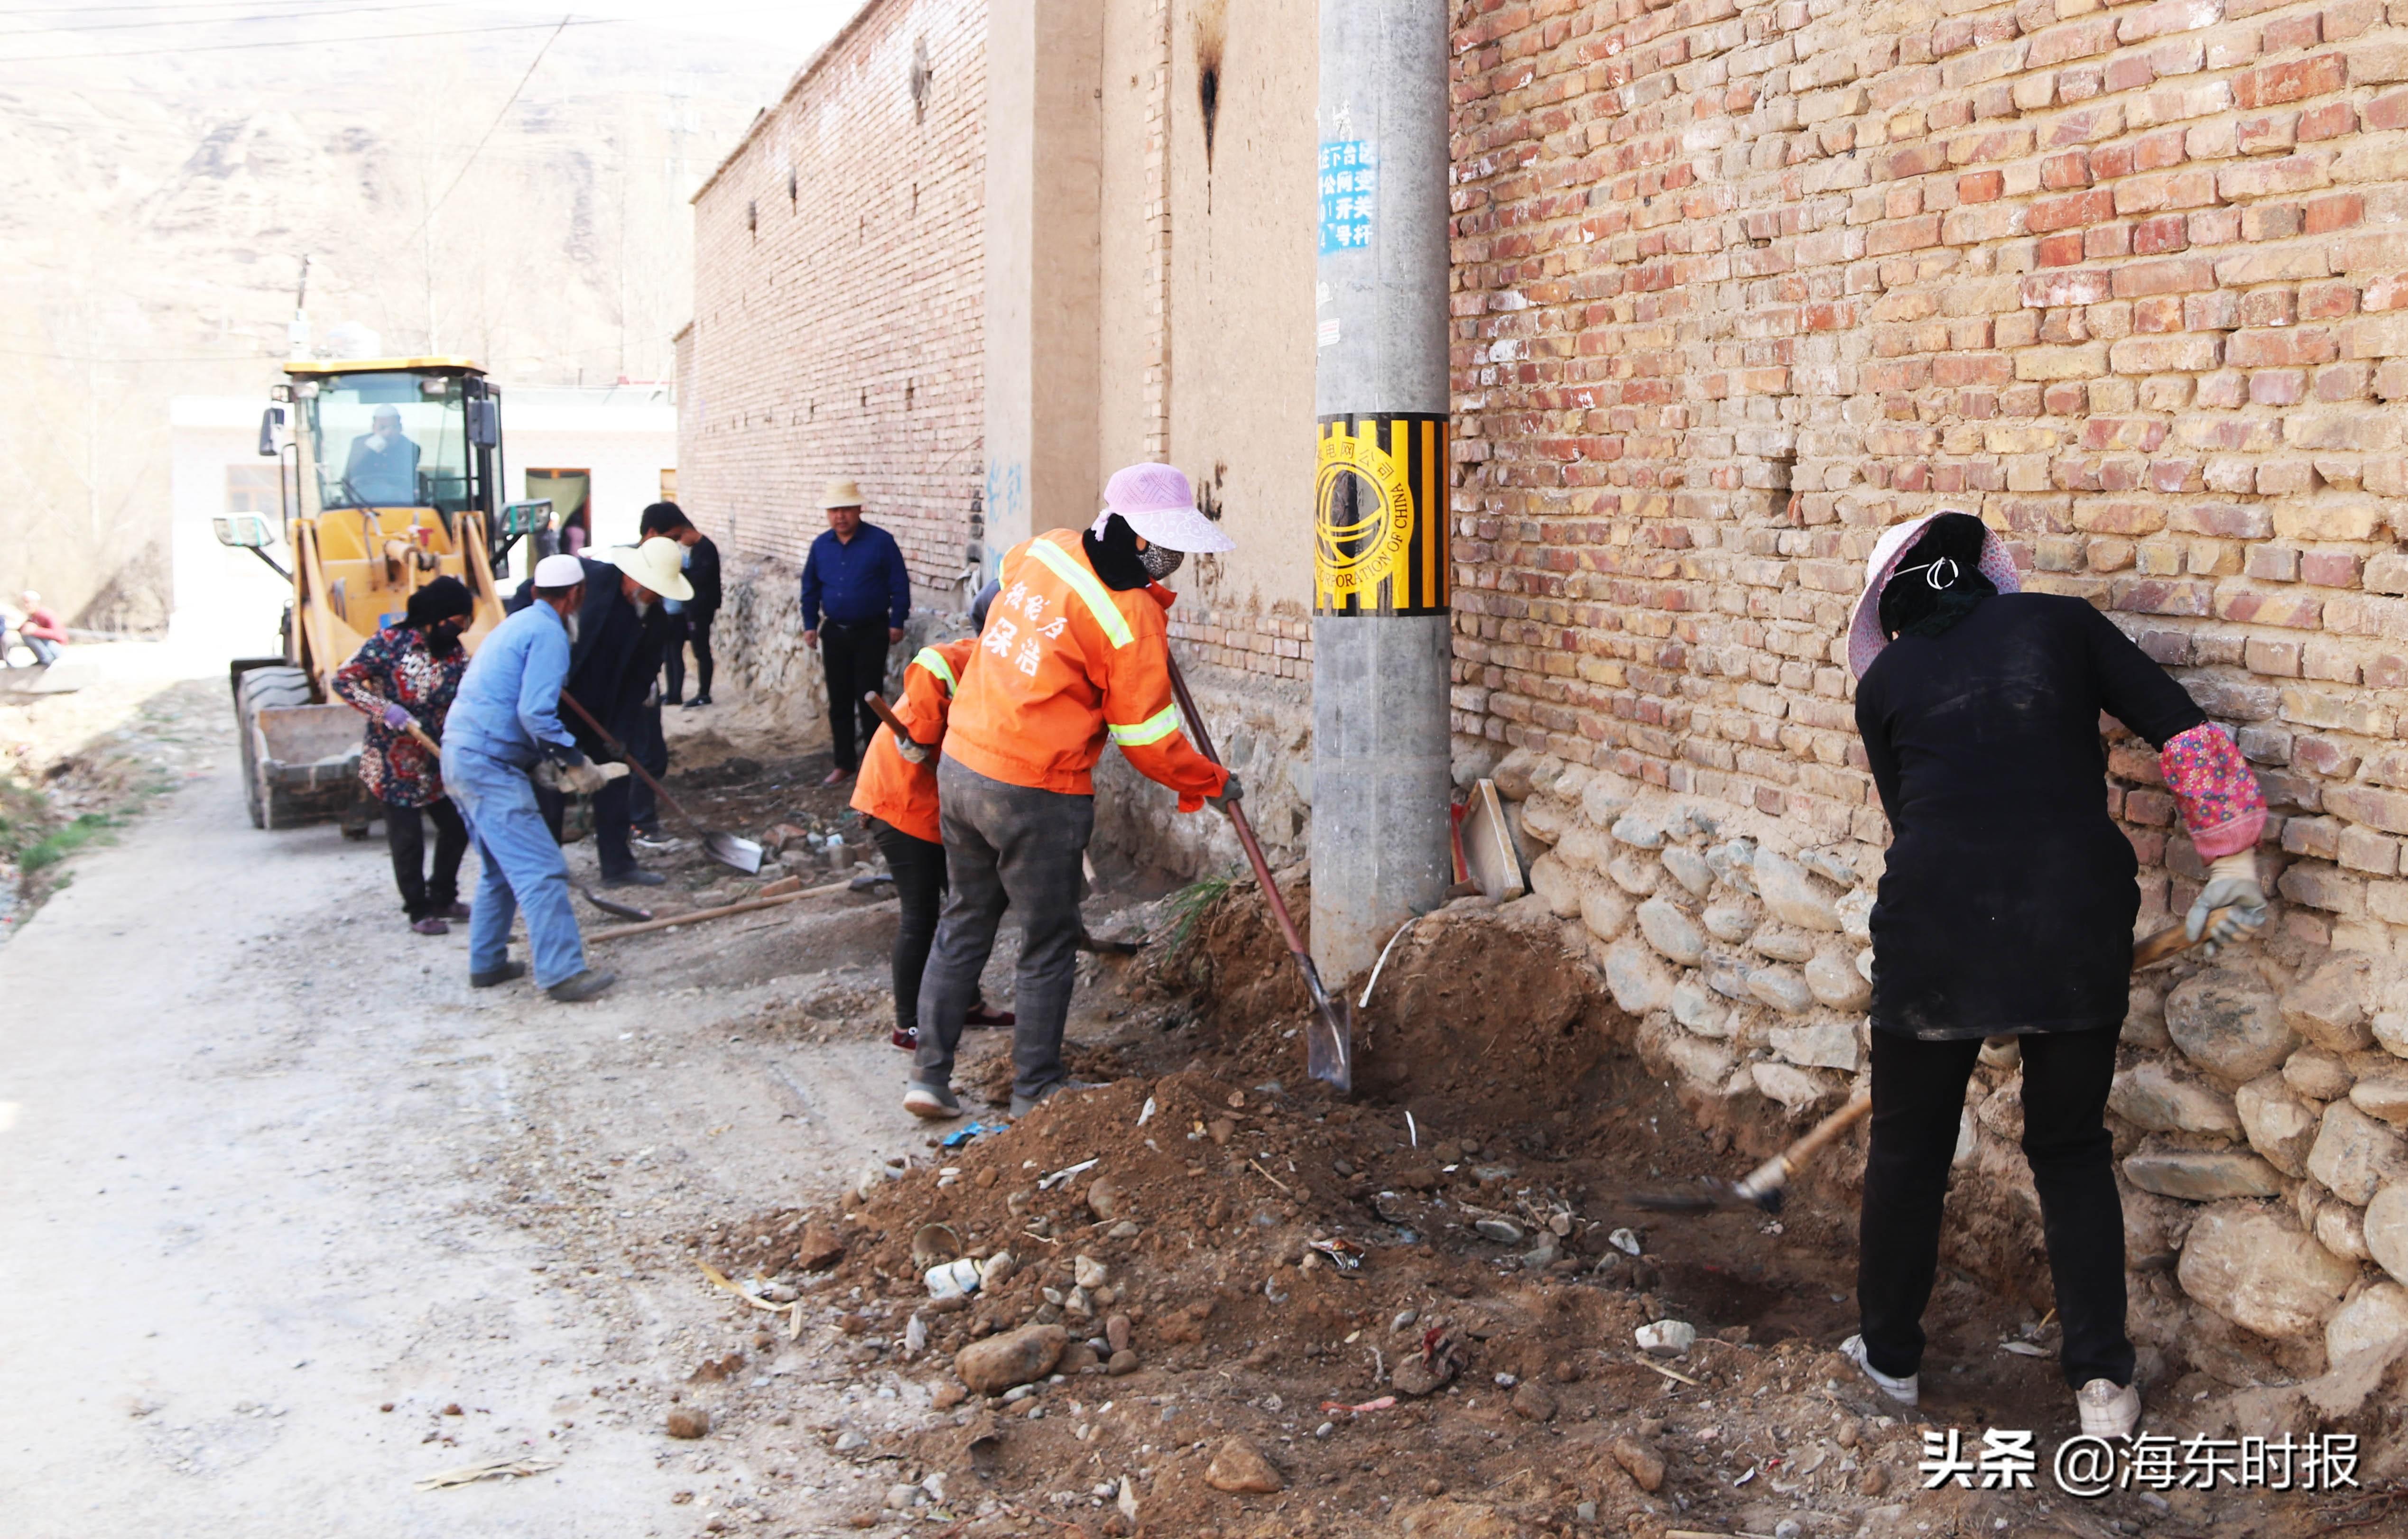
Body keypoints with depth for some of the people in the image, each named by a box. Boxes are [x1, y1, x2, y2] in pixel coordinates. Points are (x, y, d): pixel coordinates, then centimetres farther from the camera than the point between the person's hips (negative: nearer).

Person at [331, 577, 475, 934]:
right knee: (407, 837, 0)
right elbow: (344, 680, -13)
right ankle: (419, 910, 15)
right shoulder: (390, 643, -15)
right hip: (394, 762, -5)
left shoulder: (456, 654, -1)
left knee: (456, 827, 9)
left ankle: (442, 898, 30)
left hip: (437, 761, 5)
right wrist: (384, 710, -25)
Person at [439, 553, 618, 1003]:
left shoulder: (517, 625, 20)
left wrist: (561, 761, 23)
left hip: (459, 755, 10)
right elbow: (536, 713, -21)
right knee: (541, 870, -11)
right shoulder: (549, 634, -10)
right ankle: (563, 974, -13)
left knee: (500, 869, 21)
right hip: (489, 764, -10)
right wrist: (575, 763, -14)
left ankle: (487, 964, 26)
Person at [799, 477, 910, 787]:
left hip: (871, 632, -4)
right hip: (835, 632, 5)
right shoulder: (821, 546, 5)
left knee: (869, 698, -2)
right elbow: (810, 588, 14)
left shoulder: (881, 542, -9)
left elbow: (900, 585, -6)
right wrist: (810, 625, 8)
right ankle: (844, 762, 17)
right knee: (839, 700, 8)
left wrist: (897, 623, -8)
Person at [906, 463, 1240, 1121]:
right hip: (1036, 797, -7)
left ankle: (929, 1075, 24)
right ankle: (1036, 1089, 22)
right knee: (1048, 947, 10)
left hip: (960, 766, 7)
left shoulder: (1046, 550, 3)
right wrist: (1213, 783, 7)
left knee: (965, 924, 20)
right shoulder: (1133, 620, -16)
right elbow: (1148, 739, -10)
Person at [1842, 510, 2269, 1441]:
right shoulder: (2062, 624, 12)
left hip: (1939, 920, -1)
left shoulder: (1886, 681, 13)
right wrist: (2232, 866, 10)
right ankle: (2104, 1384, 19)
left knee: (1909, 1149, 18)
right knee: (2073, 1149, 20)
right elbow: (2188, 736, 4)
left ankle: (1889, 1356, 32)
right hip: (2078, 917, 1)